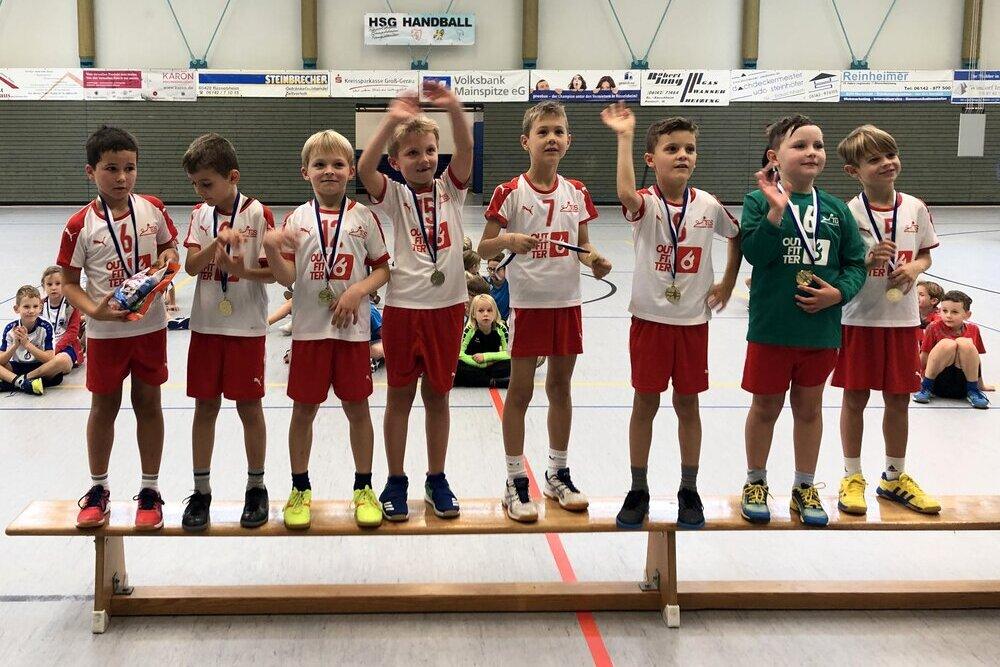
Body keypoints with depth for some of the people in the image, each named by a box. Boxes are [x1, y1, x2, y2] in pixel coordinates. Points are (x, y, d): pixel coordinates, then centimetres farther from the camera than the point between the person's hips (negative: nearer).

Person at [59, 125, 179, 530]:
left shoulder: (152, 209, -6)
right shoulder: (80, 225, -12)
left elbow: (169, 245, 12)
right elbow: (68, 282, -6)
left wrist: (170, 258, -11)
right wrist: (94, 311, -22)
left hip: (150, 325, 1)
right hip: (105, 330, -1)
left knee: (148, 403, 10)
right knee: (104, 406, 12)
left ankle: (150, 490, 24)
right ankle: (98, 489, 30)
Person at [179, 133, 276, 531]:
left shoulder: (257, 213, -8)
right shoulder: (200, 214, 5)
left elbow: (272, 272, -8)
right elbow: (191, 266, -6)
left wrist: (243, 271, -26)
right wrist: (217, 242, -23)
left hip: (246, 326, -4)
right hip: (206, 325, 4)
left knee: (248, 406, 4)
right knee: (205, 405, 8)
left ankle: (256, 487, 20)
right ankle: (201, 491, 18)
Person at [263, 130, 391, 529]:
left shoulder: (364, 217, 0)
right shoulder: (297, 219, 0)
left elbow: (383, 269, 3)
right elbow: (287, 278, -6)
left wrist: (358, 290, -15)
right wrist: (271, 249, -25)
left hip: (352, 329, 0)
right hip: (309, 328, 0)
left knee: (357, 407, 8)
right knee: (304, 409, 9)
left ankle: (363, 488, 23)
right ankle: (300, 489, 24)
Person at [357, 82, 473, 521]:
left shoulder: (449, 189, 4)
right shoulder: (394, 196, -2)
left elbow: (466, 151, -14)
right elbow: (365, 168, -21)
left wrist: (454, 108, -30)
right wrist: (392, 121, -31)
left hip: (447, 307, 2)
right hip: (404, 307, -2)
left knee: (437, 394, 12)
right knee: (400, 395, 8)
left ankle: (436, 480, 24)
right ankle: (396, 481, 20)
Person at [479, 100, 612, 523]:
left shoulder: (576, 193, 4)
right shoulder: (510, 193, -9)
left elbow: (583, 245, 12)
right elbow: (483, 248, -7)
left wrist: (594, 260, -9)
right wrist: (507, 240, -27)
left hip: (567, 302, 4)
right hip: (528, 302, -4)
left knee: (561, 387, 14)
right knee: (520, 391, 2)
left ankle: (558, 474, 28)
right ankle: (516, 483, 12)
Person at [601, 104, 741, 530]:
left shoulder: (708, 206, -2)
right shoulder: (646, 205, -11)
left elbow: (737, 235, 17)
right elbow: (626, 194, -36)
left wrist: (728, 282, 11)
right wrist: (624, 137, -37)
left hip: (693, 321, 2)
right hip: (650, 319, -2)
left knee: (688, 404, 10)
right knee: (645, 403, 6)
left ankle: (689, 491, 23)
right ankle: (638, 491, 18)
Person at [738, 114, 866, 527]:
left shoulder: (836, 209, 3)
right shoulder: (759, 201, -7)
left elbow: (856, 263, 6)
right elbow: (754, 253, -20)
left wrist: (839, 292, -10)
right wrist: (777, 211, -28)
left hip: (821, 329, 3)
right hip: (772, 327, -3)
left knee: (809, 408, 15)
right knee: (766, 407, 10)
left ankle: (805, 488, 30)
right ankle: (755, 483, 29)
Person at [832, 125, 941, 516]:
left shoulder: (915, 208, 0)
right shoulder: (848, 213, -10)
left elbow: (925, 255, 11)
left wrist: (914, 268, -10)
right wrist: (867, 262, -23)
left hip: (902, 319, 3)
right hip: (859, 319, -3)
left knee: (898, 400, 12)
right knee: (855, 398, 6)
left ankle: (895, 478, 28)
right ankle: (852, 477, 22)